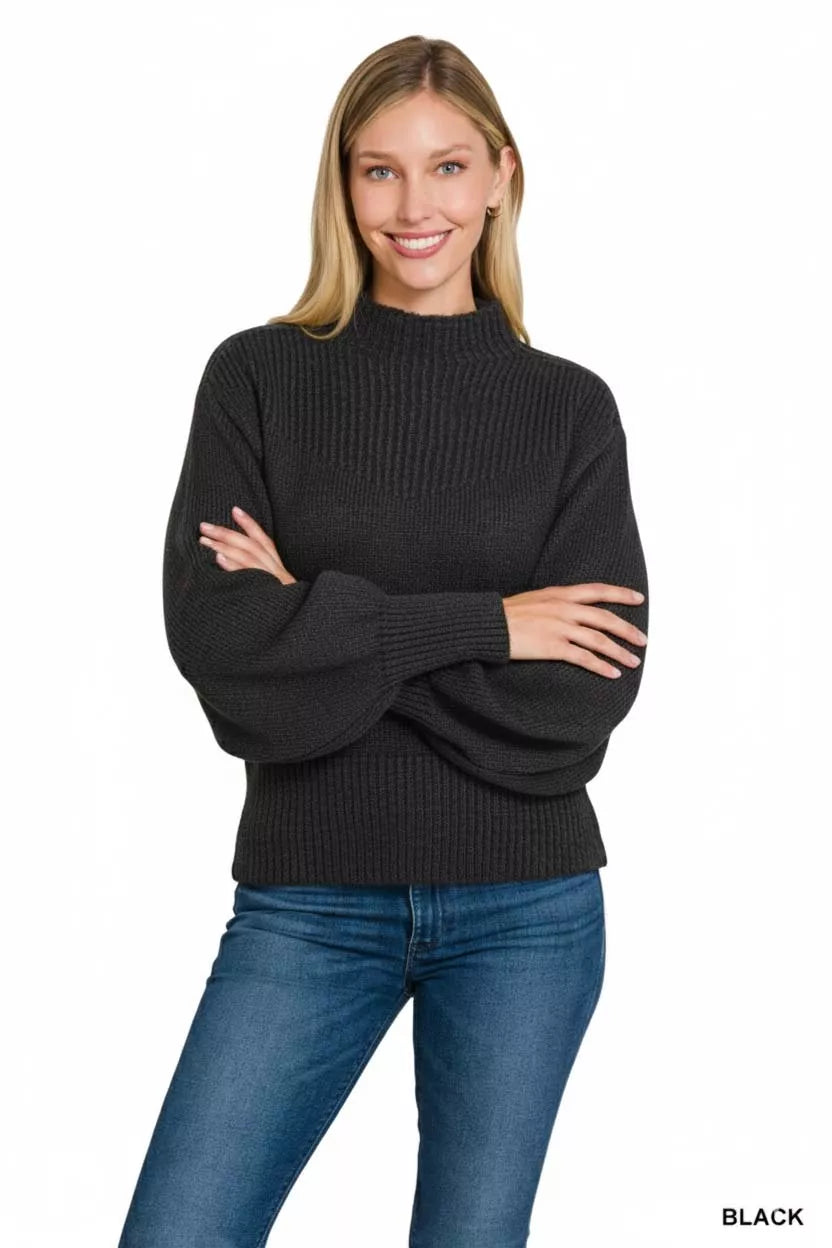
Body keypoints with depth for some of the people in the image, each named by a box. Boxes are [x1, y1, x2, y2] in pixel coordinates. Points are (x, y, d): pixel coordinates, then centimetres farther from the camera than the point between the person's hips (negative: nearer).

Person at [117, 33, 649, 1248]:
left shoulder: (570, 407, 3)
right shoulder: (259, 376, 1)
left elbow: (590, 690, -7)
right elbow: (211, 632, -12)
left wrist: (321, 626, -11)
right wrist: (475, 624, -14)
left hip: (526, 908, 1)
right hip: (310, 902, 0)